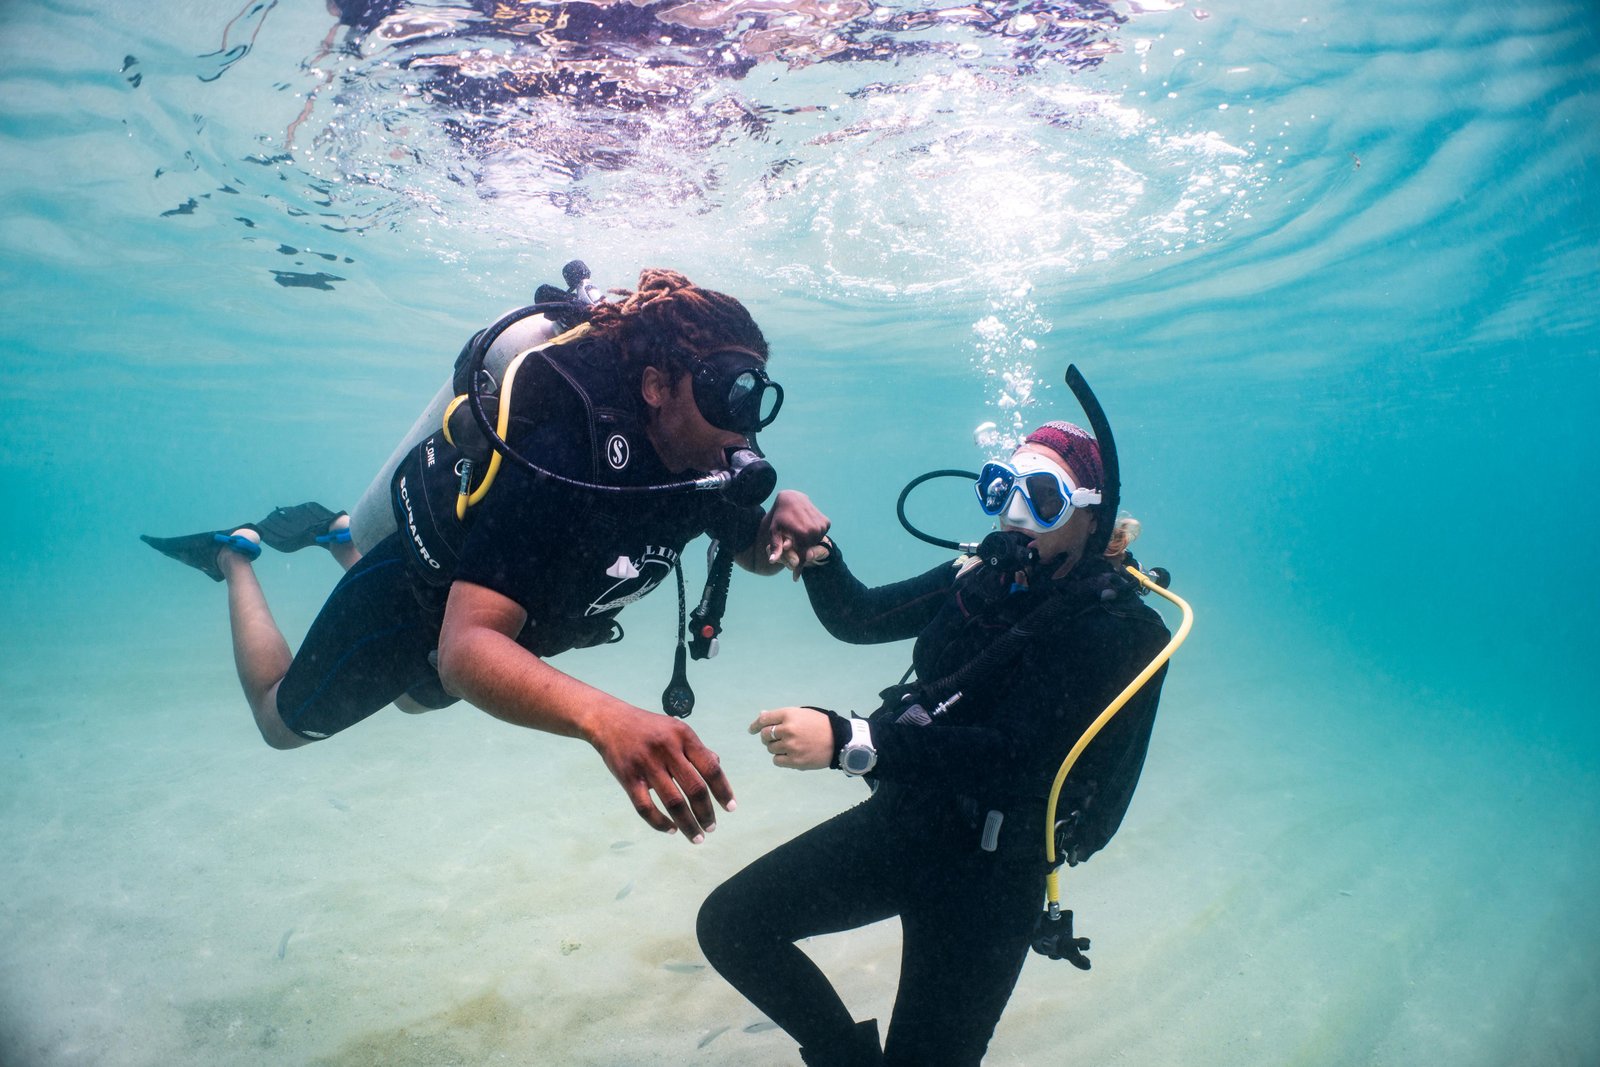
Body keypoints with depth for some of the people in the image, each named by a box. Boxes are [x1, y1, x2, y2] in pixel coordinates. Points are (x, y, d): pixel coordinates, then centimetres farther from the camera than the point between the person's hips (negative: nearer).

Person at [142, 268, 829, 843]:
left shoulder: (708, 456, -23)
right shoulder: (562, 456, -44)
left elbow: (753, 549, -6)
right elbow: (464, 650, -50)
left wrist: (783, 519, -31)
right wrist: (601, 717, -69)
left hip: (510, 615, 6)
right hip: (417, 594, -6)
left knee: (417, 697, 38)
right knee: (283, 721, 21)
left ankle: (339, 535, 48)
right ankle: (237, 554, 38)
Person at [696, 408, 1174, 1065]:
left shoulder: (1113, 629, -17)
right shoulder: (982, 577, 1)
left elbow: (1014, 758, -28)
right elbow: (859, 619, 6)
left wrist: (848, 743, -38)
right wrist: (817, 556, -16)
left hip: (988, 870, -6)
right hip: (901, 819, 6)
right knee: (730, 925, 5)